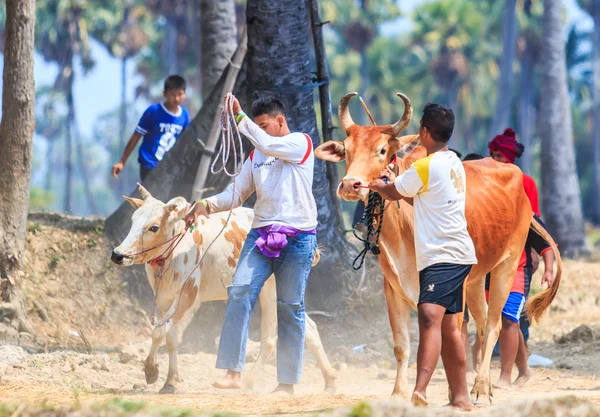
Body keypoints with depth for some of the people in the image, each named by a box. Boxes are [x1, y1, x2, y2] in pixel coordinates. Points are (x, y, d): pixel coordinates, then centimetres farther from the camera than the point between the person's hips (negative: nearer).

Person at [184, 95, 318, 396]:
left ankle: (288, 382, 7)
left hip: (297, 238, -5)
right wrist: (207, 205, -4)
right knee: (240, 292, -13)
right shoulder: (256, 155, 18)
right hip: (261, 234, 5)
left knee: (290, 308, 0)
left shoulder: (301, 143, 1)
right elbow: (237, 194, 13)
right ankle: (233, 372, -15)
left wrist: (240, 118, -15)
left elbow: (268, 144, -17)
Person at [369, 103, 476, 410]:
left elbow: (393, 194, 4)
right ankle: (460, 397, 24)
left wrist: (376, 185, 24)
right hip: (455, 255, 10)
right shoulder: (454, 164, 16)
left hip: (443, 256, -10)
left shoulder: (426, 167, -13)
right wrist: (394, 182, 37)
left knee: (430, 316, -25)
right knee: (447, 326, 17)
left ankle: (420, 391, -42)